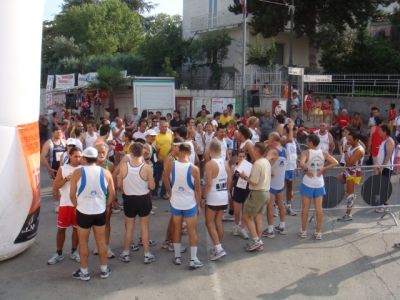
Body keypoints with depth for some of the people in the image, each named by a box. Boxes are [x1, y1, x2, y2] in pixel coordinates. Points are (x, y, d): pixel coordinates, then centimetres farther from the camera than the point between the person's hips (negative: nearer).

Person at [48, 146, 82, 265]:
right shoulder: (62, 169, -1)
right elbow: (55, 186, -6)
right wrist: (66, 179, -19)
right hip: (65, 204, 0)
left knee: (77, 228, 10)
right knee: (61, 228, 7)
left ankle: (74, 251, 25)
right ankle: (59, 253, 20)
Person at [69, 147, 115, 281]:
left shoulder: (78, 173, -10)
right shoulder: (106, 172, -4)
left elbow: (72, 194, -6)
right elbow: (112, 193, 0)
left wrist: (77, 206, 10)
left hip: (84, 212, -2)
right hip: (100, 212, 3)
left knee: (83, 242, 11)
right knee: (101, 241, 14)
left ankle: (84, 272, 20)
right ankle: (104, 270, 24)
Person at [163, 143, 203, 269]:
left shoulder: (170, 165, -11)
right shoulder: (194, 169, -17)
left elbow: (166, 183, 0)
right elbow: (197, 189, -10)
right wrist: (199, 205, 2)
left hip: (175, 202, 2)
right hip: (190, 204, -2)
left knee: (177, 229, 16)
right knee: (192, 231, 8)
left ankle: (177, 257, 24)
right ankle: (193, 260, 10)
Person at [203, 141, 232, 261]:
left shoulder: (209, 164, -18)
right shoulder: (225, 163, 3)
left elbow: (208, 184, -21)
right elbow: (229, 180, 10)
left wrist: (203, 196, -10)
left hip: (213, 198, -7)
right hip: (224, 197, 7)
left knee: (210, 223, 3)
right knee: (218, 221, 17)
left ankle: (218, 248, -4)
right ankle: (218, 246, 24)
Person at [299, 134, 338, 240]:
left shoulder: (306, 152, -11)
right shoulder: (324, 153, 1)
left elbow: (301, 164, -29)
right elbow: (335, 162, -5)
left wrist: (307, 169, -12)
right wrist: (323, 169, -4)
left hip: (307, 184, -3)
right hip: (319, 184, 3)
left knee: (305, 208, 6)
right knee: (319, 208, 7)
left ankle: (304, 231, 14)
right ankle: (318, 232, 11)